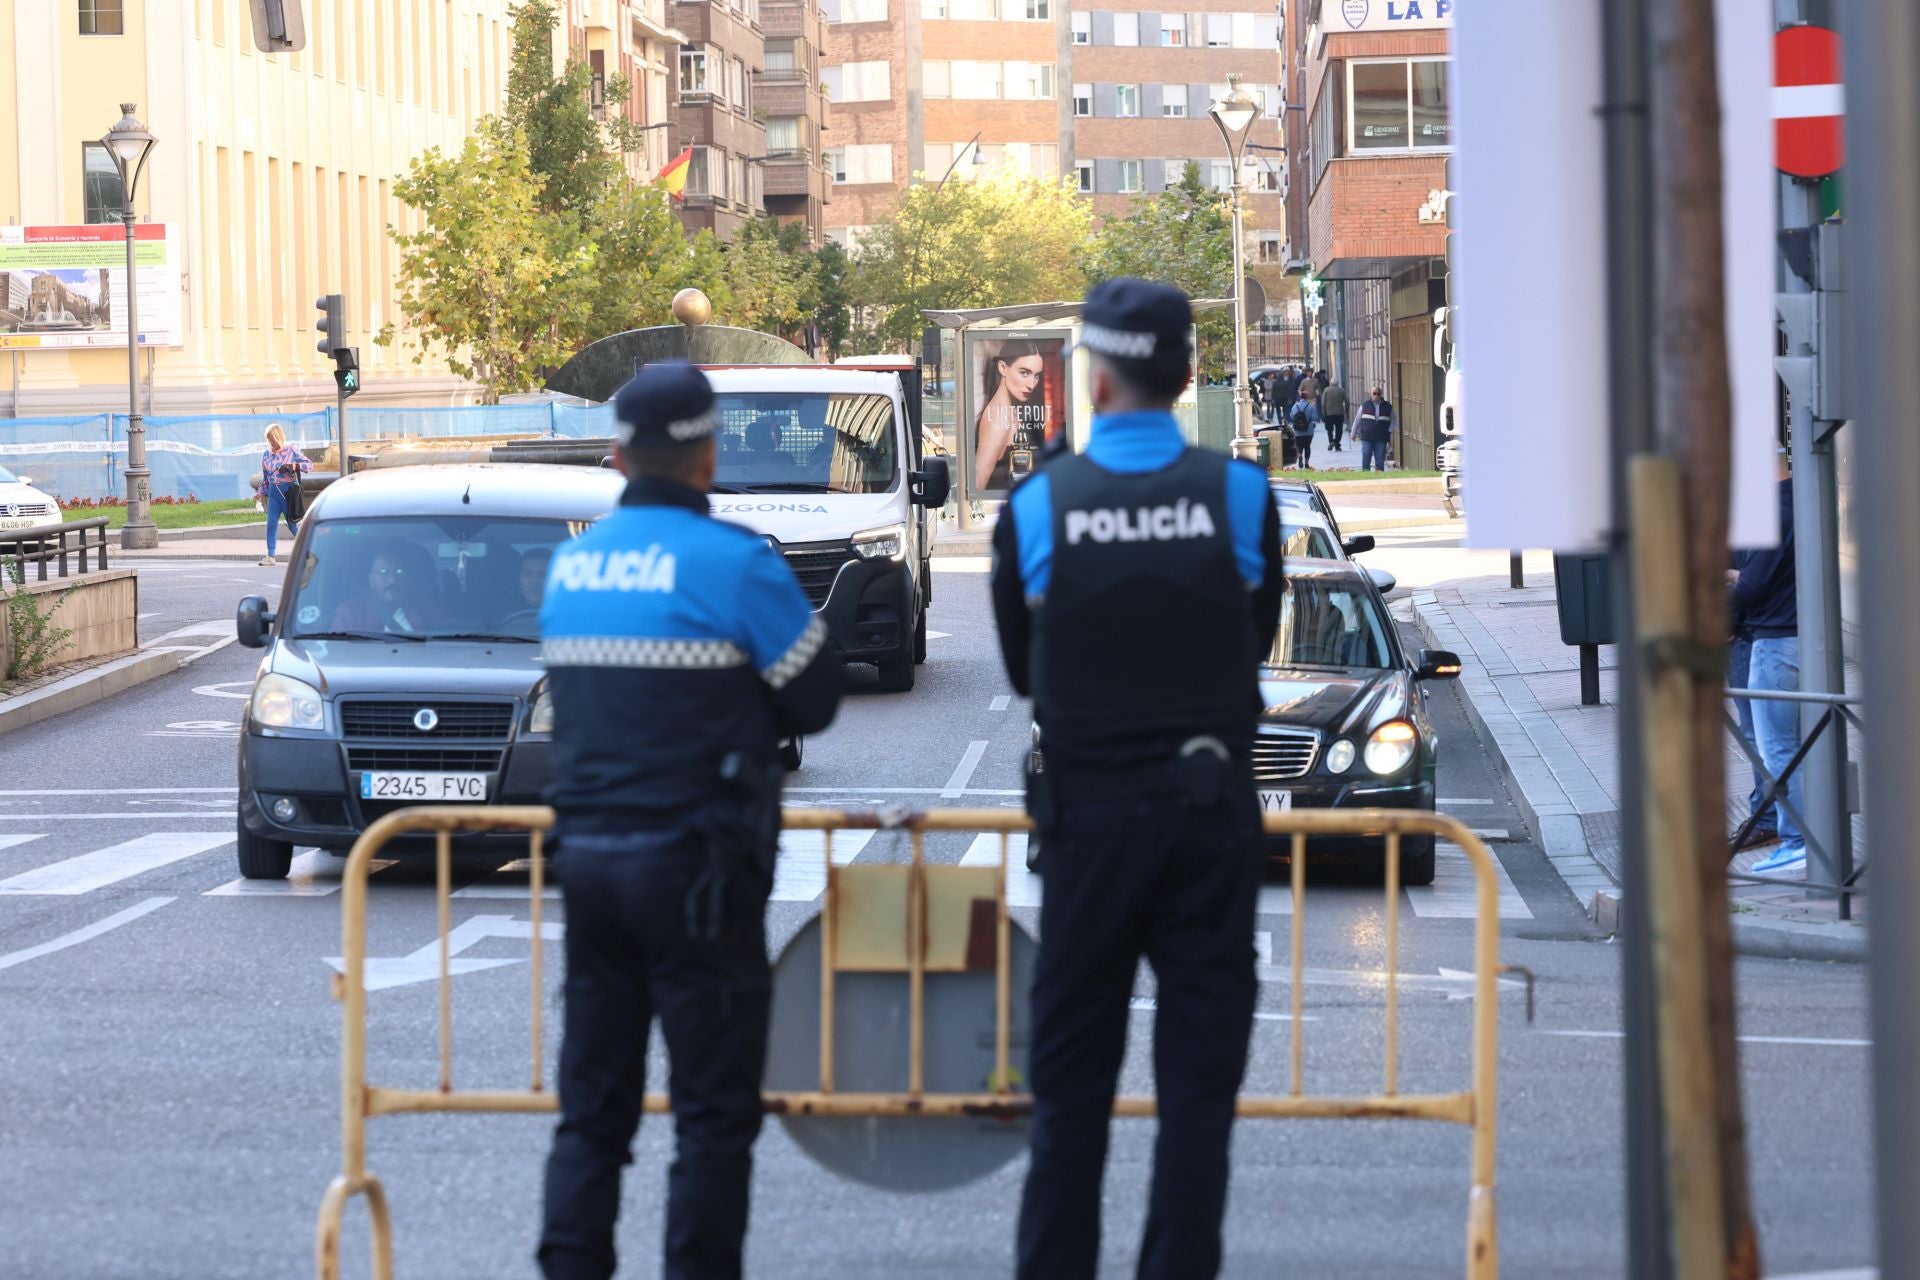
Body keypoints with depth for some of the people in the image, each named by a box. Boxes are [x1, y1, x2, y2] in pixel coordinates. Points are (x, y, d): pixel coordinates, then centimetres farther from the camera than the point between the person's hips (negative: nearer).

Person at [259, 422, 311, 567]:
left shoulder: (291, 451, -1)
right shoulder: (267, 455, 12)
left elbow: (309, 464, -3)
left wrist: (293, 466, -16)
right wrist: (262, 492, 14)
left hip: (288, 490, -4)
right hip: (274, 492, 4)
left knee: (293, 523, 1)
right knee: (271, 524, -4)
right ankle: (271, 556, -1)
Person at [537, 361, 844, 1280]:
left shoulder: (570, 566, 7)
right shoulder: (734, 563, -12)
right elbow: (816, 700, -5)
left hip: (588, 856, 6)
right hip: (696, 872, -6)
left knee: (592, 1103, 11)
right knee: (714, 1110, 1)